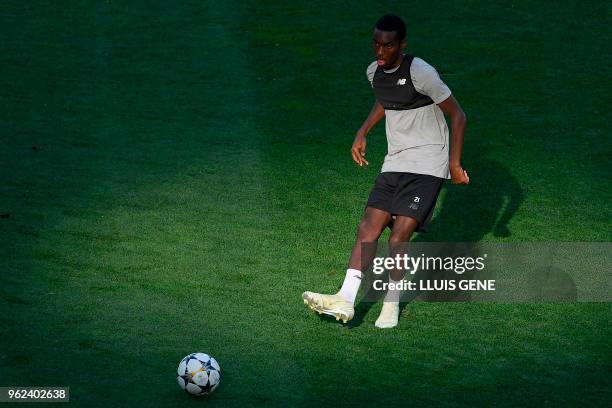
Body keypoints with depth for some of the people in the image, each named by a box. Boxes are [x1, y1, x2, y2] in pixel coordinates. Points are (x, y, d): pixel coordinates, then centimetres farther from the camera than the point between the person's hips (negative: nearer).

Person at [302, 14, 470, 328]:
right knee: (368, 228, -7)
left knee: (398, 238, -15)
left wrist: (454, 164, -12)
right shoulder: (374, 72, 5)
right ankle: (345, 301, -12)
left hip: (427, 166, -7)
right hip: (394, 164, 7)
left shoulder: (421, 73, -17)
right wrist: (362, 133, 19)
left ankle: (391, 304, 4)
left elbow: (457, 116, -10)